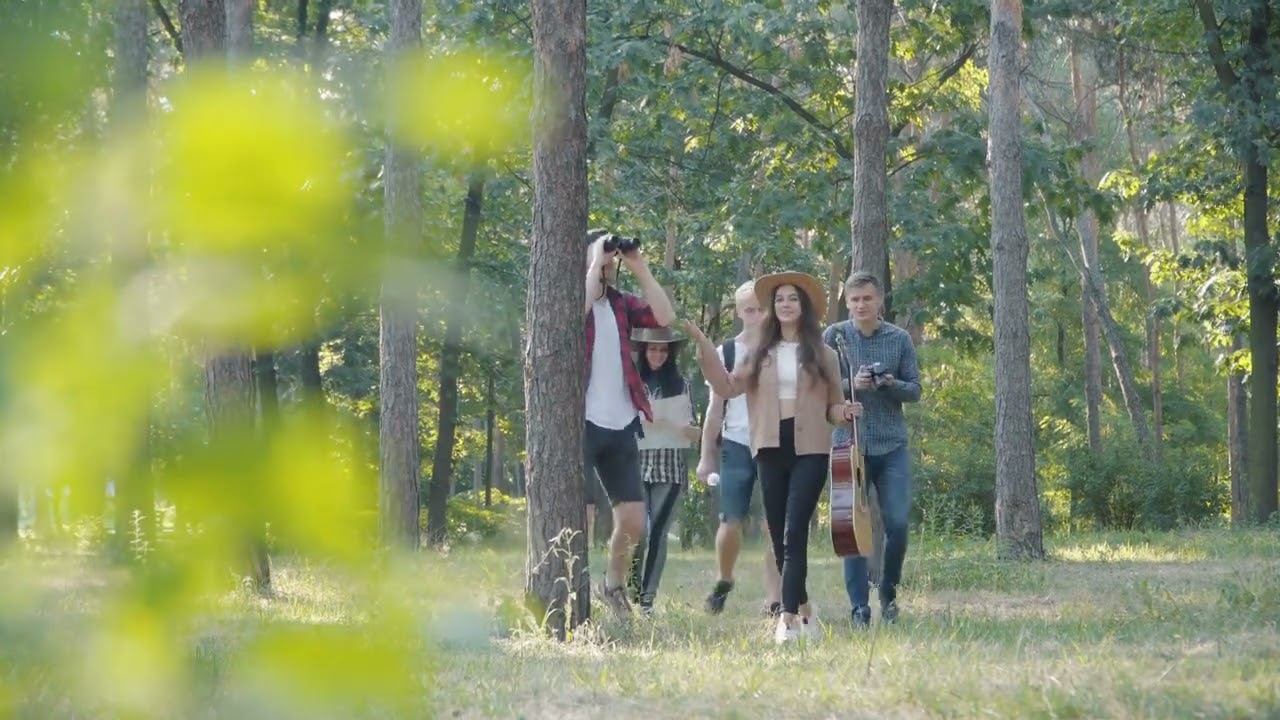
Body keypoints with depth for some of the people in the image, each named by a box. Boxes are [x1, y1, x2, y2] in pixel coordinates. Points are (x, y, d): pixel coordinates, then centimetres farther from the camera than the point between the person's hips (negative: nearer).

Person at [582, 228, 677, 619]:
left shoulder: (620, 303, 12)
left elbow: (665, 316, -3)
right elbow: (578, 309, -26)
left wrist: (640, 268, -2)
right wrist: (596, 263, -17)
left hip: (621, 426, 5)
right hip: (582, 423, -5)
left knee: (633, 522, 8)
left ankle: (614, 584, 32)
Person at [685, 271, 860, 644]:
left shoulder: (822, 355, 7)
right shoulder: (761, 354, 13)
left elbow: (831, 406, 10)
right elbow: (728, 387, 4)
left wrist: (845, 412, -13)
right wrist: (705, 347, -1)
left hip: (810, 451, -4)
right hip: (771, 450, 4)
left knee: (794, 533, -15)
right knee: (779, 537, 7)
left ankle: (789, 618, -21)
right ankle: (804, 610, 22)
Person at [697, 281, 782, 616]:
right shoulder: (726, 353, 5)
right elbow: (716, 408, 8)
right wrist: (707, 456, 5)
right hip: (737, 446, 0)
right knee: (731, 522, -5)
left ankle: (774, 600, -1)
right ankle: (724, 580, 21)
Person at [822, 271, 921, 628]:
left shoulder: (900, 339, 6)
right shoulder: (834, 337, 2)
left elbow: (915, 390, 8)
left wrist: (892, 384, -13)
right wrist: (852, 385, -17)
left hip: (892, 446, 1)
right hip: (849, 444, -1)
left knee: (898, 524, -5)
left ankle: (889, 591, 18)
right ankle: (860, 607, 0)